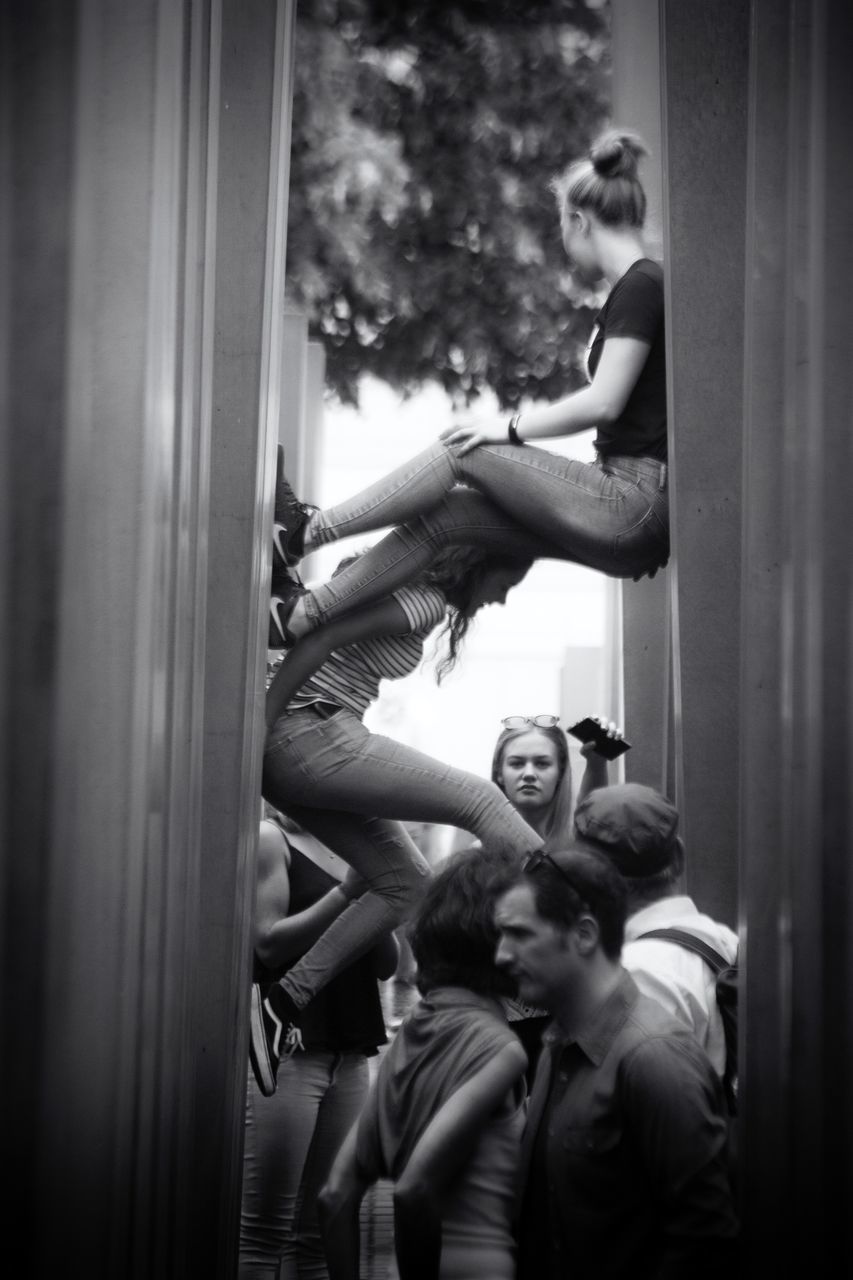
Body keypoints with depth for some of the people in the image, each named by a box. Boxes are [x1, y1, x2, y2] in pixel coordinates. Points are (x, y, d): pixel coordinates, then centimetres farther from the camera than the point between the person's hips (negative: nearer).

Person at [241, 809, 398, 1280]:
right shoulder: (269, 838, -1)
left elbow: (386, 965, 14)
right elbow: (270, 944, -11)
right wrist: (347, 892, -16)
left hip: (349, 1054, 6)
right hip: (285, 1044, -6)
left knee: (318, 1229, 3)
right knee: (263, 1227, -9)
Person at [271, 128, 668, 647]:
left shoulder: (641, 285, -10)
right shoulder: (640, 287, 19)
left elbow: (603, 403, -16)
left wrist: (512, 428, -6)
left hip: (636, 504, -8)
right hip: (633, 512, 8)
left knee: (464, 453, -5)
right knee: (442, 516, 3)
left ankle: (306, 532, 3)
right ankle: (300, 615, 3)